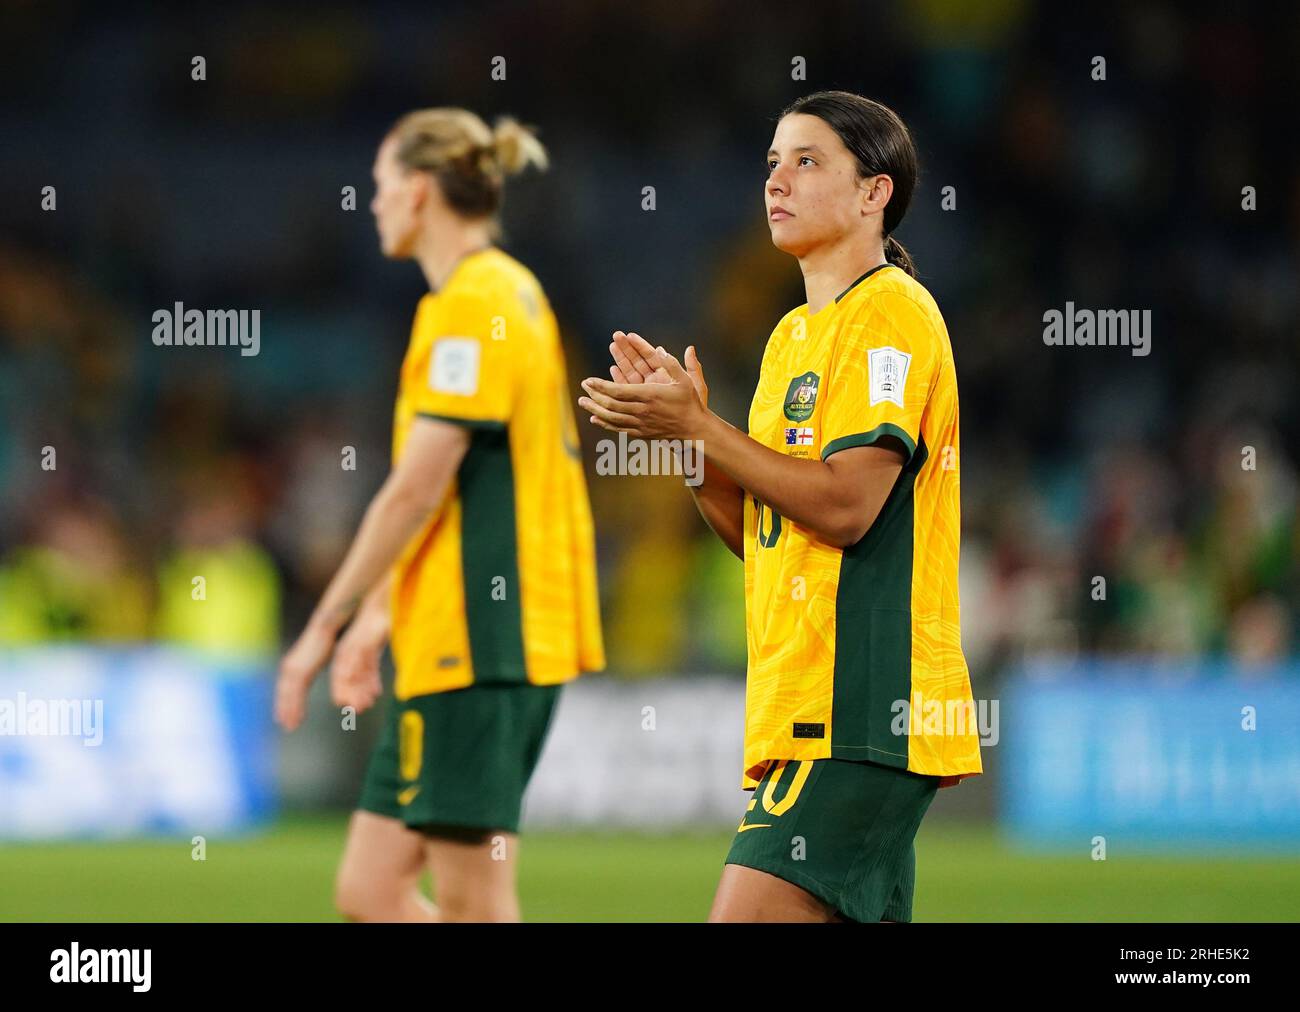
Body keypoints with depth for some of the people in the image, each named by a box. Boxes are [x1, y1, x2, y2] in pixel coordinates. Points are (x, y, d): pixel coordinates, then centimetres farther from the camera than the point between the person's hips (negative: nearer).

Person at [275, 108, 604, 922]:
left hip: (477, 642, -10)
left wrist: (324, 627, -11)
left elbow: (416, 489, -16)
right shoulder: (512, 291, 18)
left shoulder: (468, 305, -13)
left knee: (474, 906, -7)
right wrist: (378, 615, 25)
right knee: (370, 890, 10)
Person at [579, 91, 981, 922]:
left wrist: (698, 427, -13)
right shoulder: (794, 333, 21)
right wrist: (677, 424, 7)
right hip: (809, 707, 10)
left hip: (860, 711, -10)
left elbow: (845, 505, -18)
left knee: (746, 914, -17)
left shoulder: (892, 312, -8)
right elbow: (758, 533, 20)